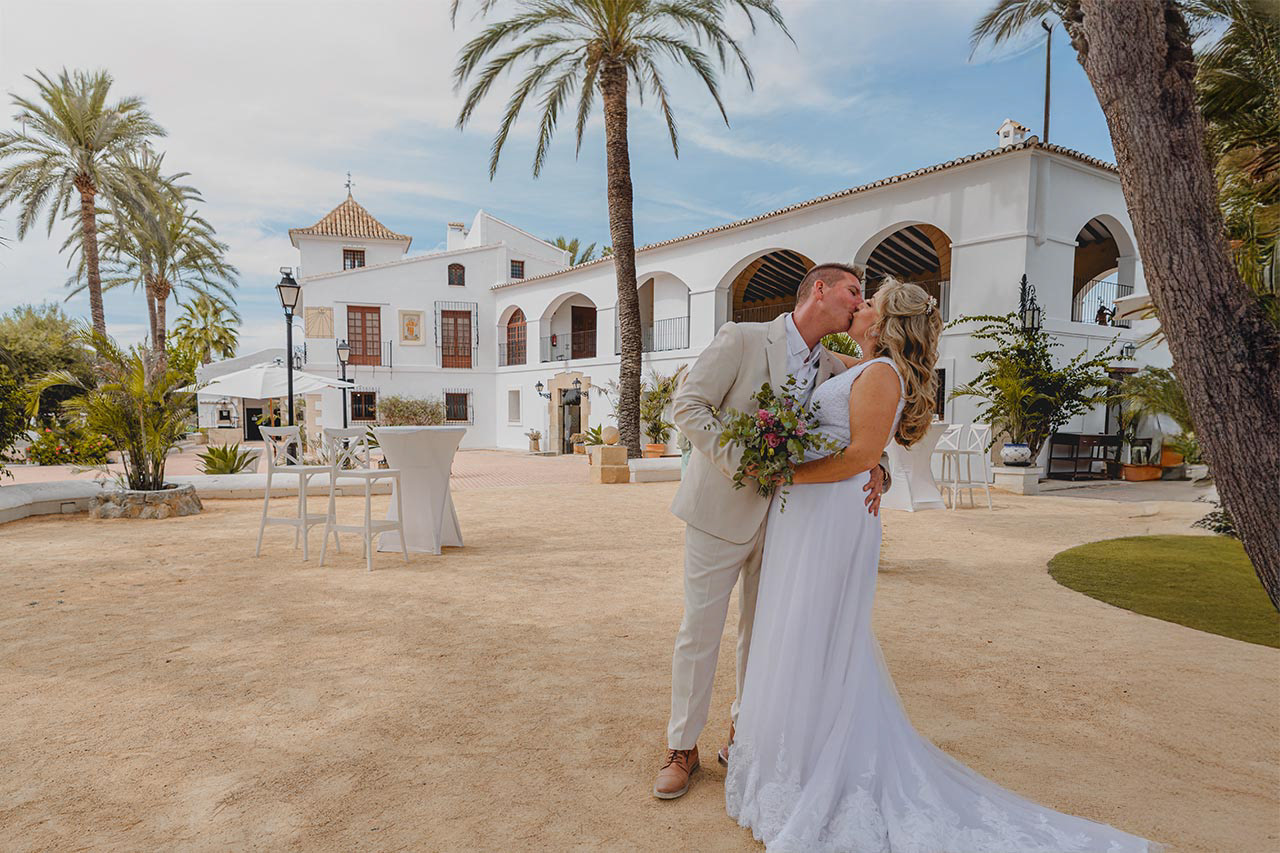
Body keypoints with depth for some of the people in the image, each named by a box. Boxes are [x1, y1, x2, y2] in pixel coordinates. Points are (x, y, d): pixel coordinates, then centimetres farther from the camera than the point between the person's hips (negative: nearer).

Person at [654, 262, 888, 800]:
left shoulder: (835, 369, 5)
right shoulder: (741, 339, -11)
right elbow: (688, 405, -14)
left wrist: (874, 470, -12)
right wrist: (739, 461, -23)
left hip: (784, 514, 5)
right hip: (722, 509, -5)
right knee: (700, 630, 3)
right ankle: (682, 748, 20)